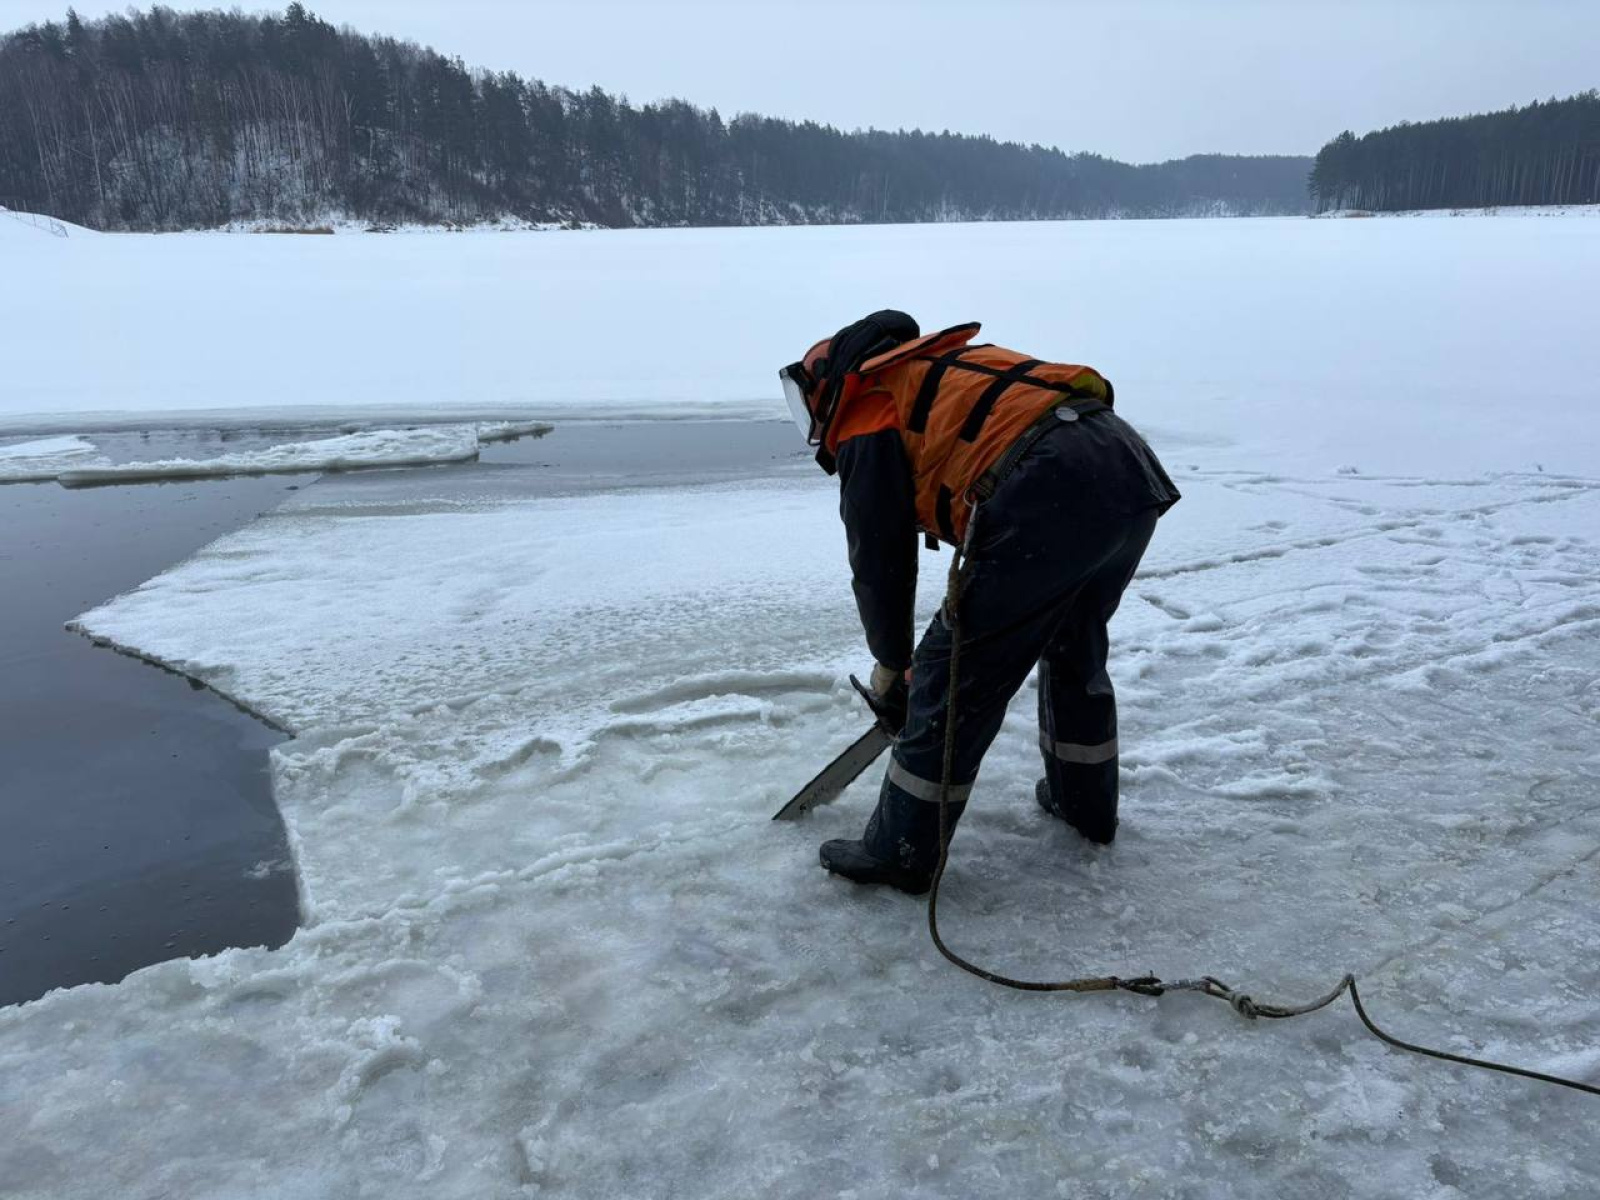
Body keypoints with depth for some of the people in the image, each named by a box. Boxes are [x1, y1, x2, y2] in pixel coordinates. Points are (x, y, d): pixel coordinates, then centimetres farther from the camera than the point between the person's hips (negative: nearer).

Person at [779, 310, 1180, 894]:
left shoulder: (865, 418, 8)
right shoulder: (943, 367, 32)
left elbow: (879, 556, 8)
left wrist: (891, 665, 22)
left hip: (1051, 497, -9)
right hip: (1134, 469, 9)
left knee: (956, 671, 3)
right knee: (1075, 647, 29)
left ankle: (899, 853, 13)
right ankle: (1084, 800, 45)